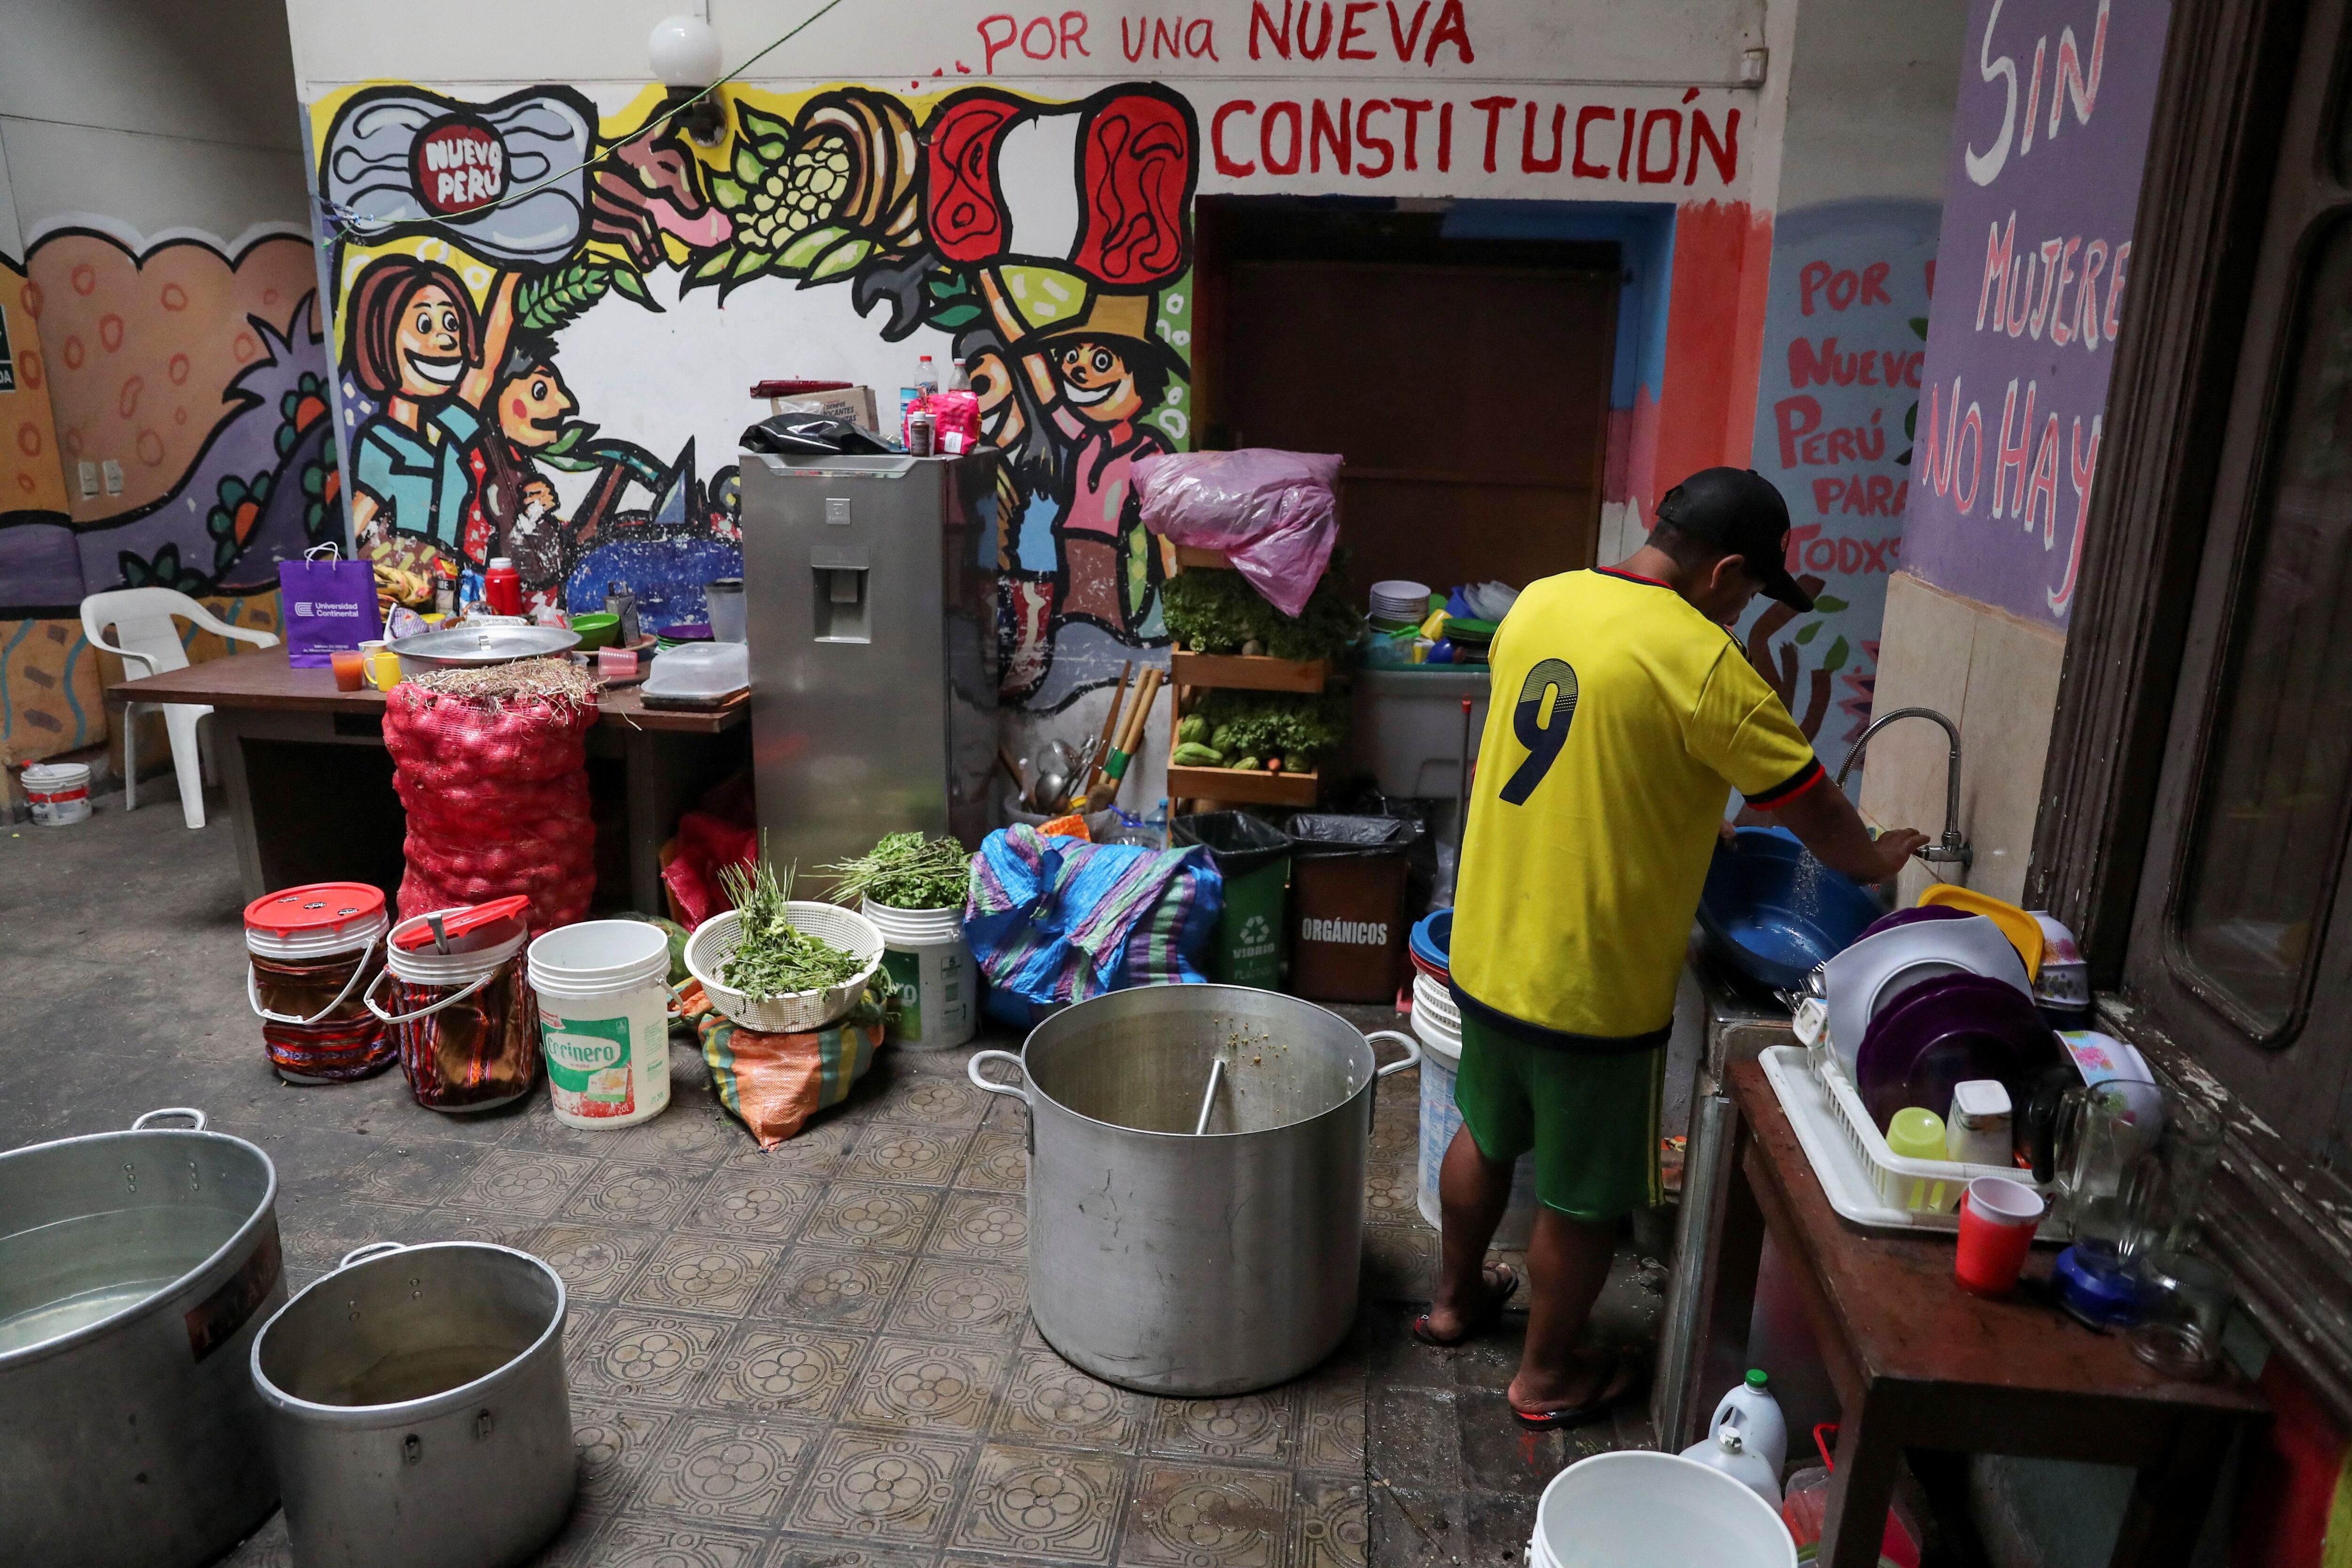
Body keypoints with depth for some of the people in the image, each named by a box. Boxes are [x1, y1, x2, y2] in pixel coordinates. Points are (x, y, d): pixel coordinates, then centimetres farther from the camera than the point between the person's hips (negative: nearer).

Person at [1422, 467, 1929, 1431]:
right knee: (1583, 1198, 14)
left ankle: (1456, 1300, 47)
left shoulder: (1541, 602, 1)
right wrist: (1879, 859, 10)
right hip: (1592, 983, -7)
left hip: (1488, 948, 7)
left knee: (1487, 1135, 28)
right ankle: (1548, 1377, 34)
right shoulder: (1700, 660, -21)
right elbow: (1814, 811, -10)